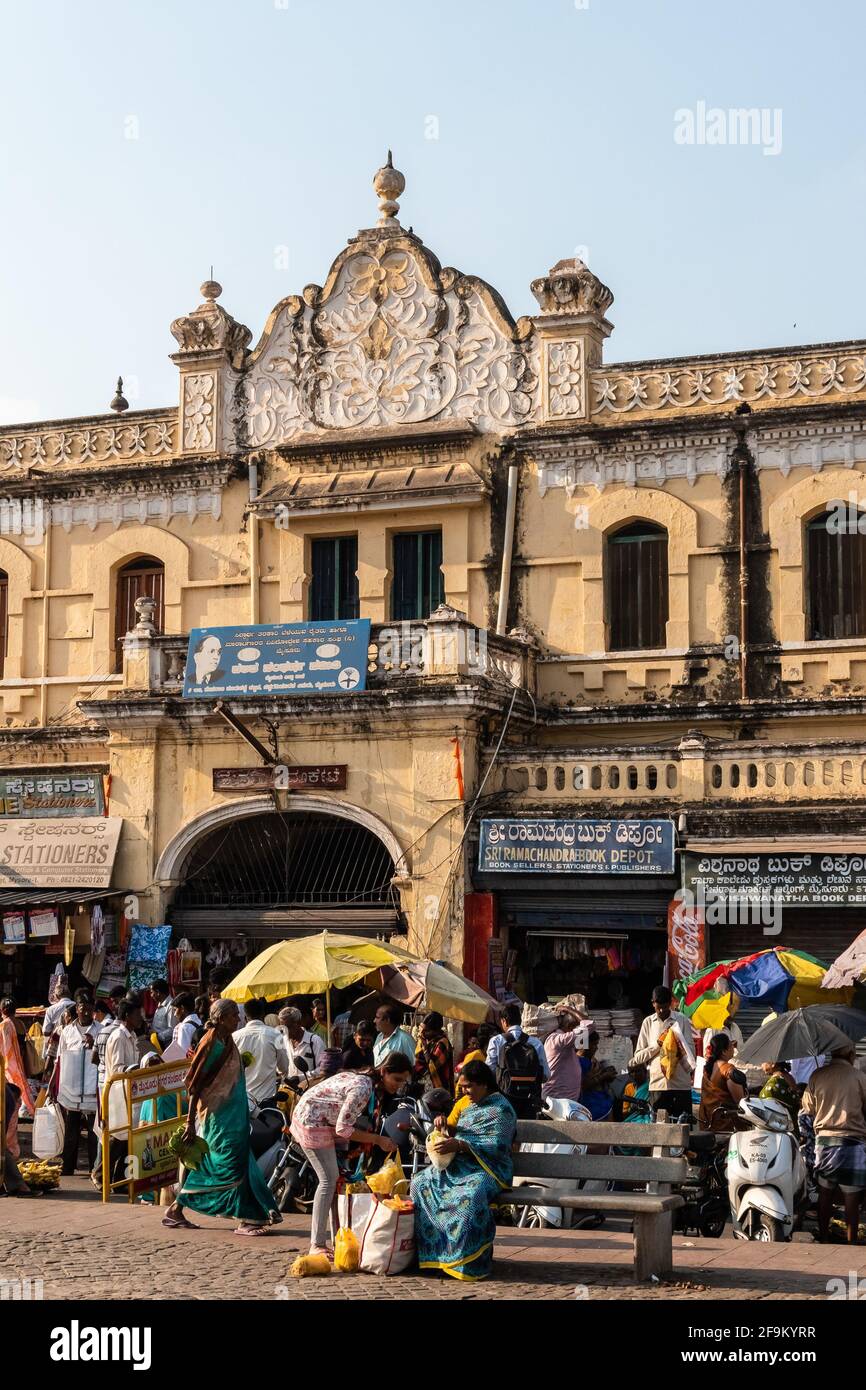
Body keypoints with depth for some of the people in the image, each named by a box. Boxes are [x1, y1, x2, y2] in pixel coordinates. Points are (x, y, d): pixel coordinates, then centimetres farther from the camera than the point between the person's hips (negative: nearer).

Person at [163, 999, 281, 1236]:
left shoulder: (228, 1041, 11)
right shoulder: (210, 1043, -15)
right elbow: (195, 1083, -16)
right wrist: (190, 1122, -18)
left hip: (231, 1114, 9)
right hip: (216, 1116, -9)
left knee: (206, 1164, 12)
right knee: (234, 1163, -8)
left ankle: (176, 1210, 20)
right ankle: (247, 1220, -4)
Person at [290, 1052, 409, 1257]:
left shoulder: (365, 1079, 0)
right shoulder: (362, 1088, -29)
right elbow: (343, 1129, -26)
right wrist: (378, 1140, -21)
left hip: (323, 1122, 10)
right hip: (312, 1123, -10)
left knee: (336, 1179, 10)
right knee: (329, 1180, -10)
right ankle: (317, 1245, -7)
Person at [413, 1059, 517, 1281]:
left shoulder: (501, 1109, -5)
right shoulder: (470, 1105, 21)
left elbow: (497, 1146, -16)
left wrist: (460, 1144, -23)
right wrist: (446, 1127, 6)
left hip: (487, 1169, -8)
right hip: (460, 1165, 8)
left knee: (471, 1195, -39)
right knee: (421, 1182, -11)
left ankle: (470, 1262, -30)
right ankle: (427, 1252, -10)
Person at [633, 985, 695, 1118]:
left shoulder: (682, 1020, 5)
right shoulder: (648, 1022, 9)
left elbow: (689, 1050, 2)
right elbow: (638, 1056, 6)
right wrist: (658, 1043, -7)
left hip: (681, 1084, -1)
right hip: (657, 1085, 1)